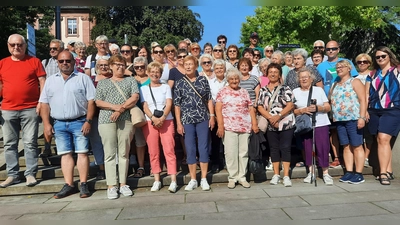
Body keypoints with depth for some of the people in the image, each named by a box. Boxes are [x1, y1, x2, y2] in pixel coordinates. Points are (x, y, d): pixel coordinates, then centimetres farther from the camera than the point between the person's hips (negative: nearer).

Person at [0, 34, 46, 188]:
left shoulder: (34, 61, 3)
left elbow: (43, 82, 0)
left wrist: (41, 102, -8)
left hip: (30, 109, -3)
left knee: (30, 143, 0)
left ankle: (30, 174, 9)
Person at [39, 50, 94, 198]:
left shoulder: (83, 78, 2)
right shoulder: (50, 81, 13)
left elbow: (91, 101, -3)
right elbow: (44, 104, 11)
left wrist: (88, 121, -11)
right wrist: (47, 124, 2)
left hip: (79, 122, -3)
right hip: (59, 124, 4)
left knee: (82, 153, -2)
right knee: (65, 154, 6)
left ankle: (83, 185, 5)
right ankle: (69, 185, 13)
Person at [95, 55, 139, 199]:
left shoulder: (130, 80, 16)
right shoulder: (102, 83, 16)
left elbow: (135, 98, 1)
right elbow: (98, 102, 4)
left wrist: (121, 110, -10)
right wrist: (115, 107, -12)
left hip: (126, 120, 0)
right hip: (107, 121, 0)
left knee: (124, 153, 3)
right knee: (110, 153, -2)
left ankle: (123, 184, 10)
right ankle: (111, 186, 2)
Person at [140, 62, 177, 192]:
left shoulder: (166, 87, 13)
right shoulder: (144, 89, 13)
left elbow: (169, 104, 1)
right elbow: (145, 106, 2)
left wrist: (162, 118, -15)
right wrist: (153, 118, -16)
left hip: (166, 121, -1)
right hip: (150, 122, 1)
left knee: (169, 150, -8)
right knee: (153, 152, 2)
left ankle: (173, 181, -8)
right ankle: (157, 180, 11)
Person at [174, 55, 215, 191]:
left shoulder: (203, 80, 6)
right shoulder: (180, 83, 4)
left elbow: (209, 99, 6)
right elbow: (177, 105, 3)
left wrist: (212, 116, -2)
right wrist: (178, 123, -3)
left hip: (203, 119, 0)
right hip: (187, 120, 0)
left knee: (204, 148, 3)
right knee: (190, 149, 4)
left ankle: (204, 179, 14)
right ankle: (193, 180, 16)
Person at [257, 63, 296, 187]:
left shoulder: (285, 89, 1)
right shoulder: (263, 90, 9)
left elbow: (290, 105, -8)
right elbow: (260, 107, 1)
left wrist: (278, 116, -19)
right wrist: (270, 117, -13)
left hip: (286, 123, -3)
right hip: (270, 125, 3)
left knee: (285, 148, -2)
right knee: (274, 149, 10)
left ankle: (286, 176, 3)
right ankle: (276, 174, 20)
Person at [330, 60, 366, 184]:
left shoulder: (355, 82, 0)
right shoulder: (335, 85, 19)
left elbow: (363, 100, -8)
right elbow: (332, 102, 21)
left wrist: (362, 117, -17)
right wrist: (333, 116, 10)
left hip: (353, 119, -6)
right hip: (339, 120, 6)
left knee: (356, 146, -3)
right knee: (346, 146, 7)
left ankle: (359, 174, 1)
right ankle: (349, 172, 12)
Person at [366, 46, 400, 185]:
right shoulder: (372, 74, 15)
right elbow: (367, 94, 14)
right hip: (374, 111, 4)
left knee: (383, 139, -15)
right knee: (381, 141, 6)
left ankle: (383, 173, -12)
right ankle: (389, 171, 13)